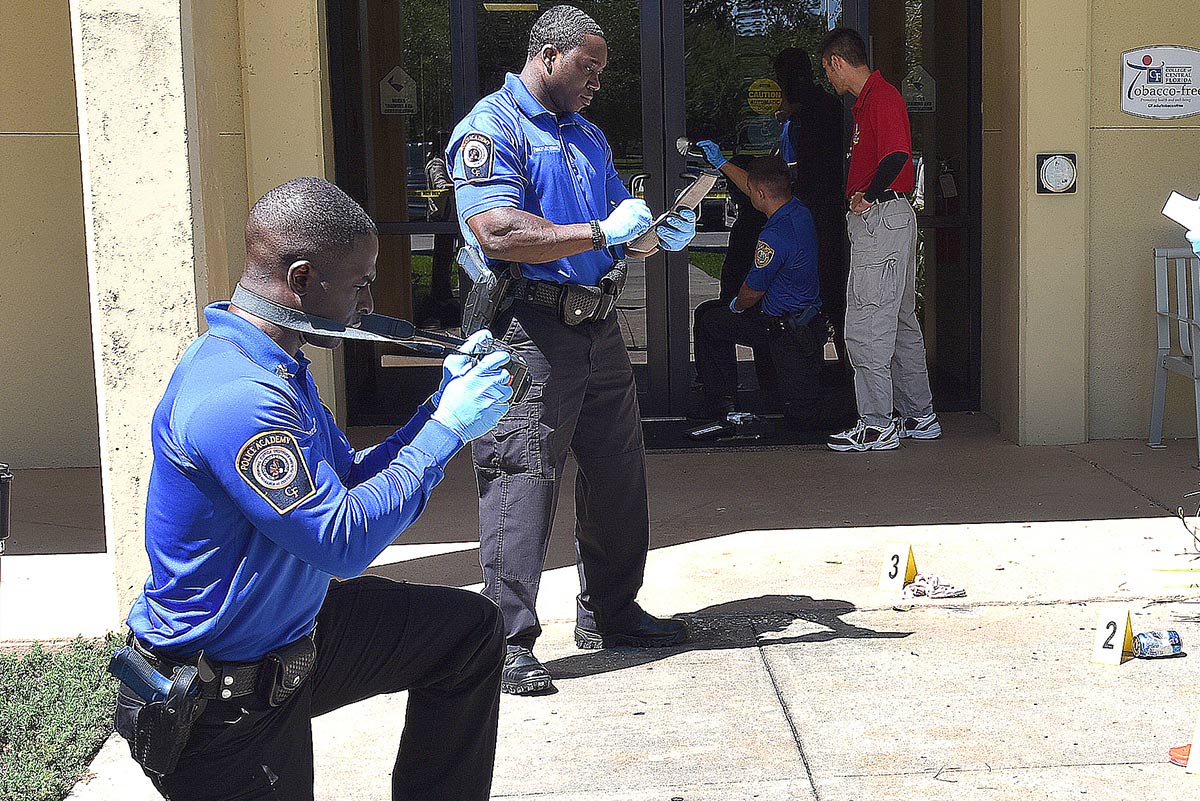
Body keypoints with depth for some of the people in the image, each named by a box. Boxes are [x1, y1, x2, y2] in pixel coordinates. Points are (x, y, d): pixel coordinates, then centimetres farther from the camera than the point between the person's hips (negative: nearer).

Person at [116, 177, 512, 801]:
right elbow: (346, 542, -31)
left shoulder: (275, 368, 3)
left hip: (289, 628, 10)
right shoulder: (236, 399, -31)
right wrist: (449, 427, -22)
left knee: (471, 629, 13)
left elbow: (349, 481, 9)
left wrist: (442, 408, -2)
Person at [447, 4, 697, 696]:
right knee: (522, 480, -8)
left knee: (619, 471, 14)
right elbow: (497, 232, -22)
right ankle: (510, 642, -2)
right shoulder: (491, 127, -8)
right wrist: (601, 233, -20)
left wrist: (661, 234, 3)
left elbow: (622, 216, 27)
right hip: (530, 327, -9)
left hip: (597, 324, 9)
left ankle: (610, 613, 28)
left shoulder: (588, 134, 21)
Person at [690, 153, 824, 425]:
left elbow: (753, 292, -18)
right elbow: (754, 186, 17)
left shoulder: (773, 237, -30)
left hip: (778, 326, -8)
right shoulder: (799, 210, -3)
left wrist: (736, 306, 4)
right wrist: (721, 163, 23)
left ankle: (722, 402, 20)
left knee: (707, 319, 11)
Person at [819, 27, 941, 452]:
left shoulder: (881, 98, -14)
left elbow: (897, 155, -27)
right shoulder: (867, 100, 18)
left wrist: (867, 197, -17)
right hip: (882, 220, 11)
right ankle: (918, 416, 22)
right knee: (900, 321, 15)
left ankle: (877, 425, -3)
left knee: (866, 325, -8)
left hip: (881, 219, -11)